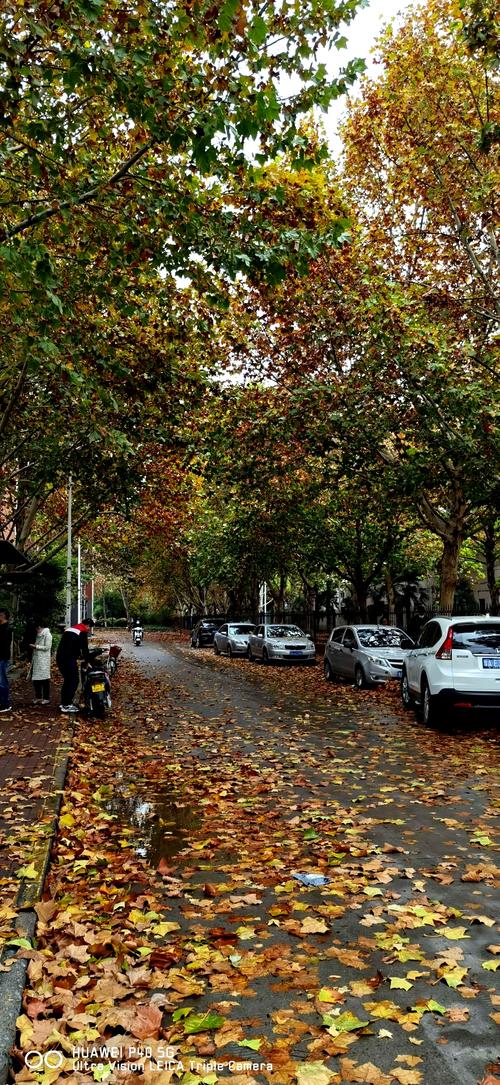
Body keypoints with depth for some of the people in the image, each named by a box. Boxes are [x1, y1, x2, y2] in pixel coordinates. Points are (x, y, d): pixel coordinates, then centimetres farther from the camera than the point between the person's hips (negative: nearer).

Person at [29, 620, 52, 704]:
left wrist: (36, 646, -12)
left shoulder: (47, 635, -6)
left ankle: (46, 698, 2)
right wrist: (33, 646, 6)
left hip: (44, 660, -8)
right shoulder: (39, 635, 17)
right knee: (36, 679, 8)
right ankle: (38, 697, 18)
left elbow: (47, 647, -13)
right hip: (36, 660, 8)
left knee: (44, 679, -3)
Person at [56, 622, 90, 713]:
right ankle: (67, 705, -5)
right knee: (74, 681, -2)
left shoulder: (69, 628, 23)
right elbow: (84, 647, -4)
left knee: (67, 680, 20)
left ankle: (63, 702, 23)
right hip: (69, 658, -9)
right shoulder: (83, 632, -3)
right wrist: (87, 661, 6)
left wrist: (78, 655, 30)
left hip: (59, 657, 9)